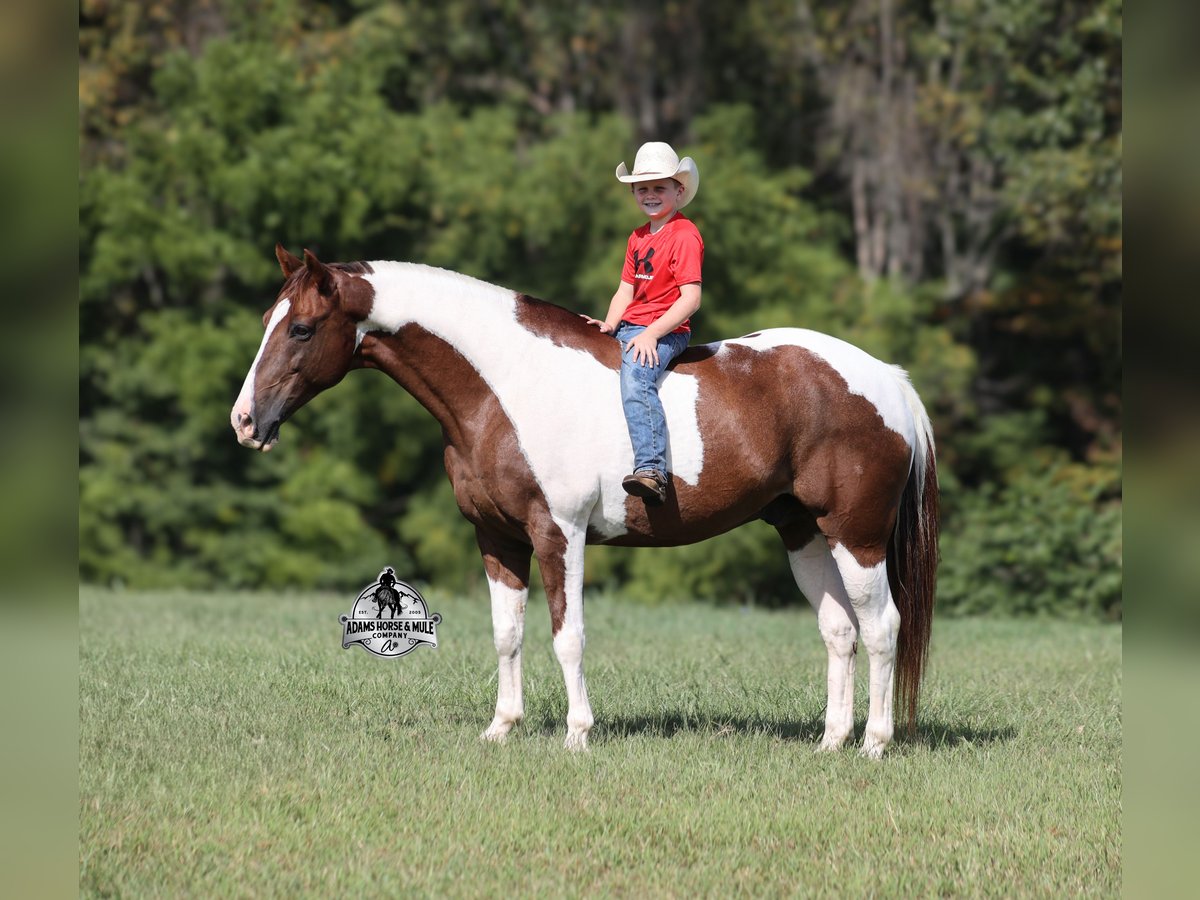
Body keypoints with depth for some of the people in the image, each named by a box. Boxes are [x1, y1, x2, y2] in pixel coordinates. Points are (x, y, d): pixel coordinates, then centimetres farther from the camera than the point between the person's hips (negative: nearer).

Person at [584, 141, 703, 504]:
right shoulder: (638, 238, 19)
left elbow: (691, 298, -17)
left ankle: (650, 470, -48)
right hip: (628, 327, 10)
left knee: (636, 379, -35)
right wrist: (609, 325, -2)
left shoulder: (684, 236, -9)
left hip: (664, 331, -10)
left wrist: (652, 334, -24)